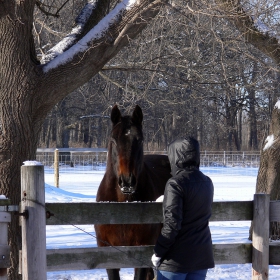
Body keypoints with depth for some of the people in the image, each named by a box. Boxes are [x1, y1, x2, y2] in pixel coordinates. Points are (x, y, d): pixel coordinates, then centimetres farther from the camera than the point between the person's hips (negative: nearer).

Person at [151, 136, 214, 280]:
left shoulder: (175, 184, -17)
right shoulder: (207, 182, 7)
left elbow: (172, 224, -21)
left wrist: (158, 253, -11)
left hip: (177, 258, -7)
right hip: (202, 255, 7)